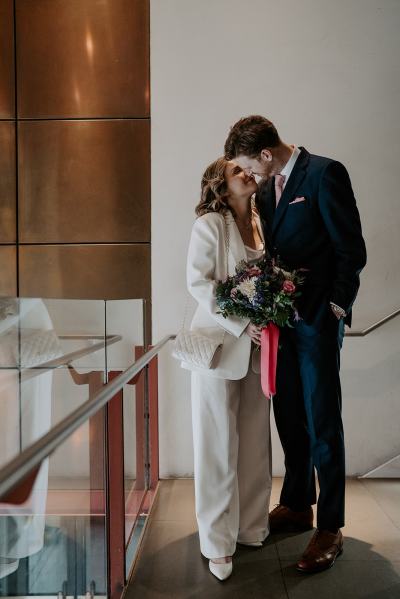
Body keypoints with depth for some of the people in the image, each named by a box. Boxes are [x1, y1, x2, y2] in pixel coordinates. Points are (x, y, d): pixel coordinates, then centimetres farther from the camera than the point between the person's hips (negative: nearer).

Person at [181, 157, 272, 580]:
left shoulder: (261, 223, 9)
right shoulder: (209, 224, -6)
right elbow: (197, 282, -11)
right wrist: (241, 325, -17)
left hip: (257, 349, 5)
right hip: (220, 344, -5)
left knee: (254, 442, 12)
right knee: (219, 446, 5)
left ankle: (251, 526, 29)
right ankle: (218, 543, 18)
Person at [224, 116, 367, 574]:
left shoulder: (324, 174, -11)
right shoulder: (267, 188, 12)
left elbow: (352, 251, -12)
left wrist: (334, 309, -11)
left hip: (317, 319, -7)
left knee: (322, 424, 0)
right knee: (289, 418, 15)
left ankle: (330, 529, 14)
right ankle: (296, 505, 32)